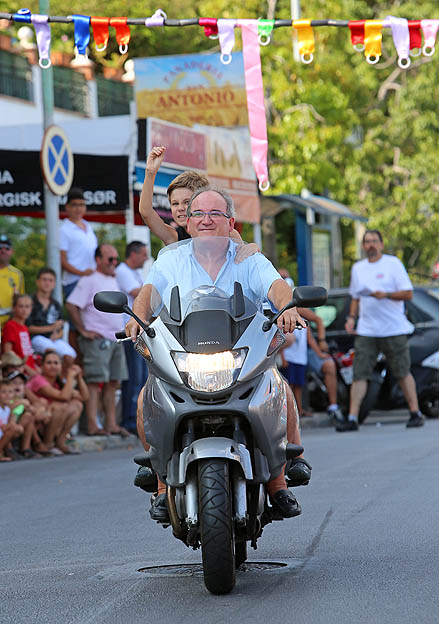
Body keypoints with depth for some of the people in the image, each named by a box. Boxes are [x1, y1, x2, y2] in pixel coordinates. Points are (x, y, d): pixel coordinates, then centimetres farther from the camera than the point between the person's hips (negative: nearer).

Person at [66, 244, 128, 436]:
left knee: (112, 383, 8)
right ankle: (92, 426, -10)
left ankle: (111, 424, 12)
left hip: (115, 339, 8)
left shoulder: (113, 280, 18)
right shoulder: (89, 280, -8)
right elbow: (71, 305, -15)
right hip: (97, 339, -8)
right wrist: (83, 330, -15)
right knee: (95, 383, -9)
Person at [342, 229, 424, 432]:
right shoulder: (358, 268, 14)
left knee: (403, 373, 1)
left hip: (394, 329, -4)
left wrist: (386, 295, -20)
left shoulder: (393, 263, -1)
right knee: (359, 374, -5)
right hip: (366, 330, 4)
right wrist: (352, 317, 7)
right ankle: (352, 418, -6)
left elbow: (408, 294, -5)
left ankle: (415, 413, 11)